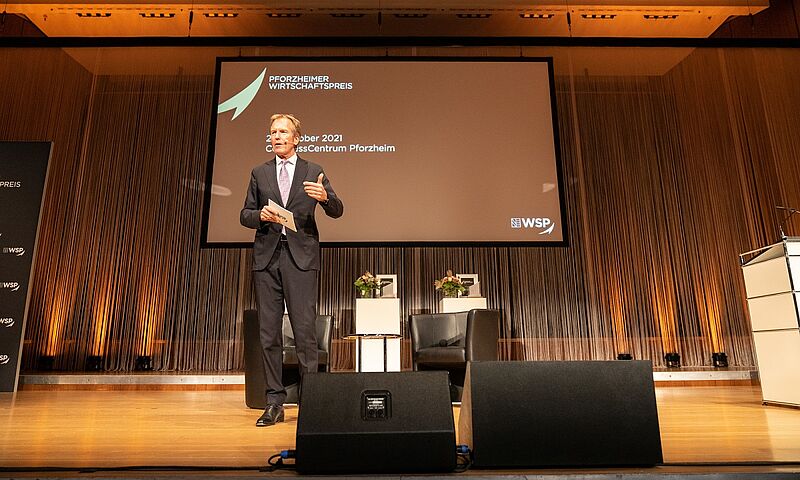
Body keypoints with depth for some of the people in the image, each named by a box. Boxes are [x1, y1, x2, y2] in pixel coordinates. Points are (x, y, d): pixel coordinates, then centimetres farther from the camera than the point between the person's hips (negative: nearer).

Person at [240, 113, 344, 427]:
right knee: (268, 332, 5)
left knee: (305, 330, -5)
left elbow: (337, 212, 2)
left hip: (301, 257, -3)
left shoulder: (313, 172, 9)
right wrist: (260, 216, -9)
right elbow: (245, 215, 14)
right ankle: (275, 403, 14)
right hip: (266, 256, 3)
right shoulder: (259, 173, 16)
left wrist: (324, 197, -20)